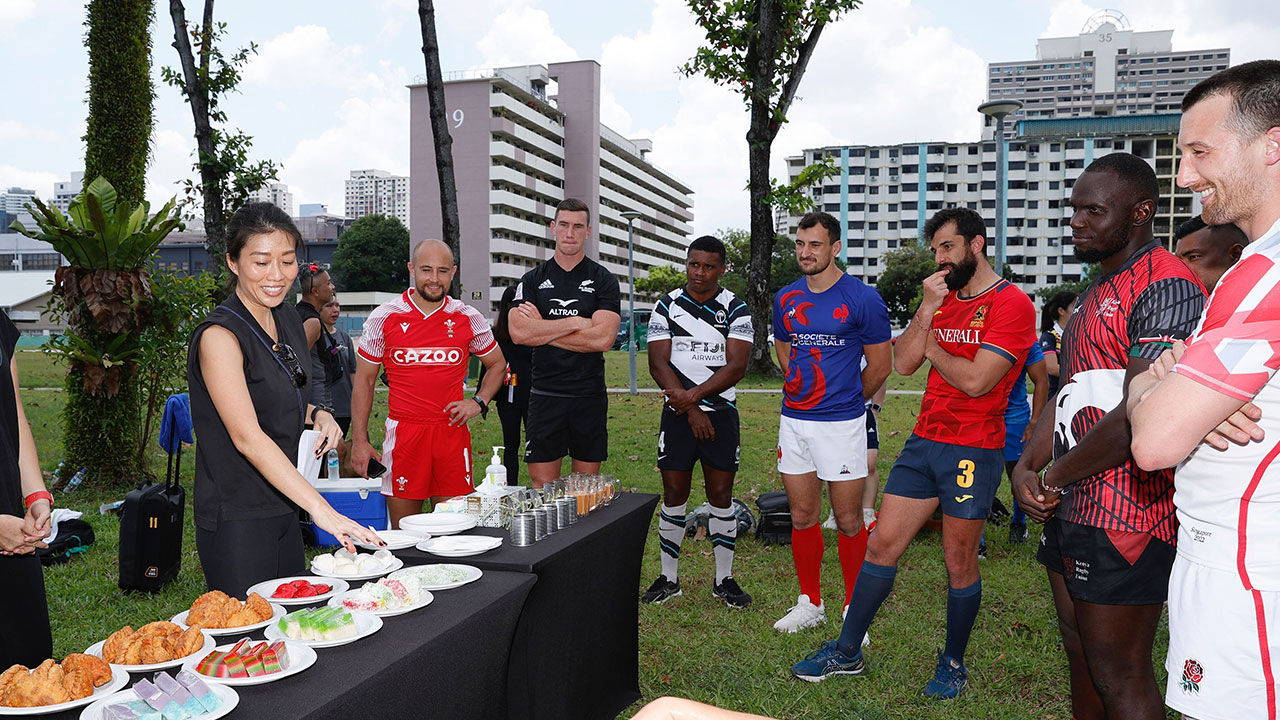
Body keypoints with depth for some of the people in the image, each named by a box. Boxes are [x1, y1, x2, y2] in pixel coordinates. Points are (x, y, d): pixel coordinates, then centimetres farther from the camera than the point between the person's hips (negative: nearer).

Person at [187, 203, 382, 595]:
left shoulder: (288, 320, 7)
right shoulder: (219, 335, -18)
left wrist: (317, 414, 0)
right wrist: (320, 507, -35)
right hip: (235, 520, -8)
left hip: (283, 510, 8)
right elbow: (247, 437, -27)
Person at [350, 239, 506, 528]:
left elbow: (497, 364, 18)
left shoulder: (468, 318, 4)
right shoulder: (384, 317, 1)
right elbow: (364, 381, 6)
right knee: (402, 530, 5)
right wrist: (359, 441, 1)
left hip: (452, 431, 1)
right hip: (403, 432, -1)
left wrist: (479, 401, 0)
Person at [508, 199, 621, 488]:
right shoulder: (533, 280, 7)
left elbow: (603, 338, -12)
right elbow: (518, 332, -9)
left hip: (590, 397, -1)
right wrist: (575, 322, -12)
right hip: (544, 396, 1)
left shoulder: (604, 280, 3)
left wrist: (543, 330, -8)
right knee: (542, 485, 3)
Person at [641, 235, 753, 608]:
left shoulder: (735, 309, 1)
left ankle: (724, 579, 15)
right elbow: (658, 364, -3)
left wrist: (694, 394, -19)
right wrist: (691, 409, -11)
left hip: (721, 413, 0)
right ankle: (668, 578, 15)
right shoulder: (667, 306, 3)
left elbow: (736, 366, -9)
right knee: (674, 495, 4)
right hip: (677, 413, 1)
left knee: (721, 495, 4)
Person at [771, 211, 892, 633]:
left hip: (841, 423, -5)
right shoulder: (786, 299, 7)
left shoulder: (862, 299, -8)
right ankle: (810, 603, 26)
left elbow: (880, 366, -1)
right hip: (793, 420, 5)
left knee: (848, 520, 3)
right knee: (802, 516, 11)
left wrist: (843, 398, 9)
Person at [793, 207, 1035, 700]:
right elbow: (903, 363, 5)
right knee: (882, 544, 8)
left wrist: (931, 347, -3)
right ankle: (846, 652, 19)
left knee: (959, 563, 6)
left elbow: (976, 380, -19)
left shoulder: (1011, 303, -9)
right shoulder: (943, 297, 14)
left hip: (972, 450, -6)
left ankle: (953, 663, 27)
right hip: (923, 442, 6)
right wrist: (926, 310, -5)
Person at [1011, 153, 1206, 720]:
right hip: (1068, 510, 10)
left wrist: (1058, 475, -12)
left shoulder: (1166, 286, -15)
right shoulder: (1097, 292, 18)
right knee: (1082, 660, 20)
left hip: (1123, 520, -10)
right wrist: (1027, 465, 3)